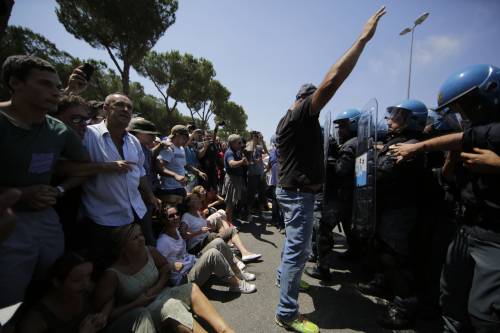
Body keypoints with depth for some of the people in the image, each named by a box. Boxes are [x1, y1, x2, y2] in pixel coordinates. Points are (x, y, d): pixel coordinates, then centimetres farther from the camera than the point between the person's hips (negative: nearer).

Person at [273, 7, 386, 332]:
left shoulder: (287, 120, 17)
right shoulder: (302, 114, -14)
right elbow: (332, 80, -23)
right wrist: (364, 38, -16)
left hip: (292, 190, 11)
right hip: (299, 193, -11)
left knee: (293, 242, 25)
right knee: (298, 250, -5)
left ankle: (284, 275, 42)